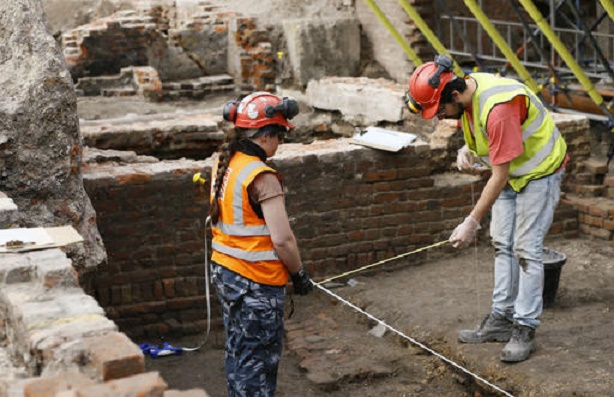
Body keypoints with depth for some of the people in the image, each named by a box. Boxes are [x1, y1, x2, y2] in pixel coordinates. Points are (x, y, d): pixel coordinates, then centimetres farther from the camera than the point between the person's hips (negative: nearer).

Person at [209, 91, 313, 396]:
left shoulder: (224, 164, 4)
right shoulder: (262, 177, -22)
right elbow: (282, 239, -24)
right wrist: (299, 273, -8)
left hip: (224, 271, 8)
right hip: (257, 283, -8)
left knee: (238, 351, 21)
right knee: (259, 359, 5)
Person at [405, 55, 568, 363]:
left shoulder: (498, 108, -37)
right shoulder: (466, 93, -9)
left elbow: (499, 176, -32)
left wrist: (472, 222, -28)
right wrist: (467, 149, -8)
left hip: (539, 172, -9)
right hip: (510, 171, 9)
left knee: (526, 250, -8)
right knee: (502, 245, 11)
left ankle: (525, 330, -1)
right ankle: (501, 318, 19)